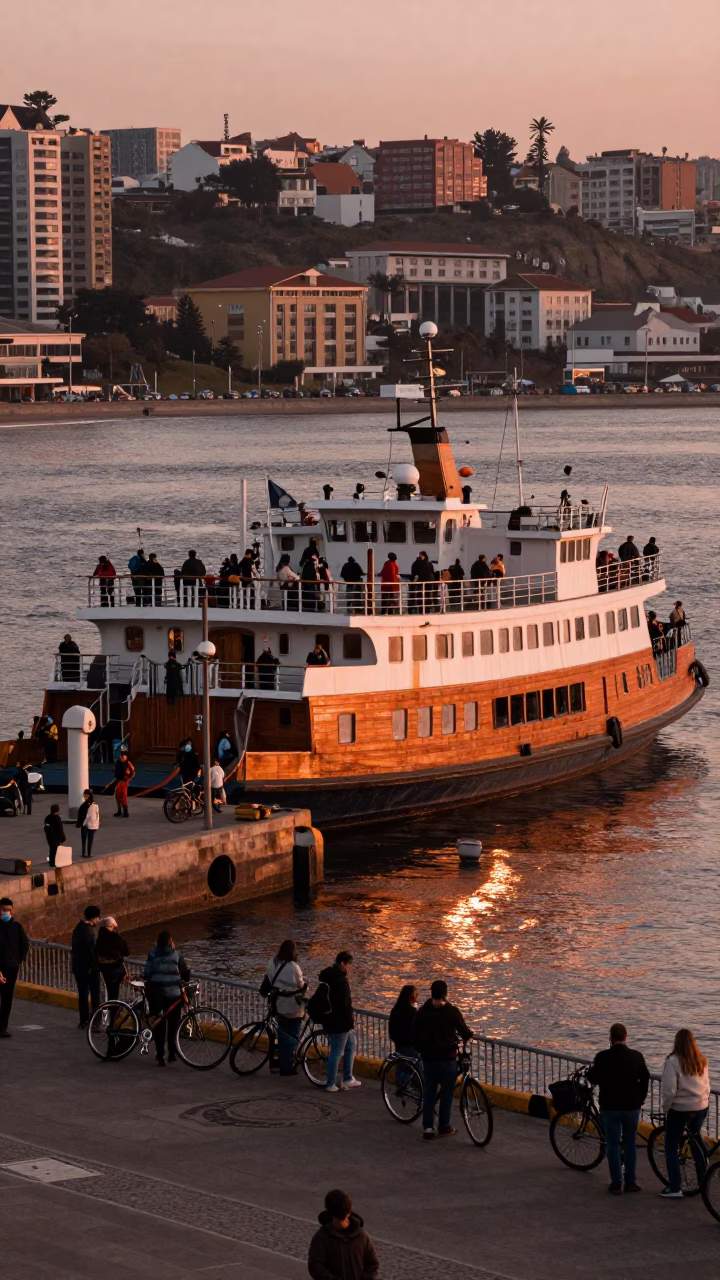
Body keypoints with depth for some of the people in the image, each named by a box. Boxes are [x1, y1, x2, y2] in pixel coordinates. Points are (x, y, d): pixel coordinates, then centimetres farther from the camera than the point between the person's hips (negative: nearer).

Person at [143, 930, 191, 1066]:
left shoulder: (152, 955, -2)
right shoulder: (176, 955, -5)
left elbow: (147, 974, -3)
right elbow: (186, 973, 0)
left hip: (156, 994, 1)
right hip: (174, 994, -1)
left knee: (159, 1025, 7)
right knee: (173, 1025, 14)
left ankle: (160, 1056, 3)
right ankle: (171, 1053, 14)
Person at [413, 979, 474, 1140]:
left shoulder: (422, 1012, -2)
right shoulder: (452, 1012, -11)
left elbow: (416, 1034, 4)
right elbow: (464, 1031, -4)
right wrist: (469, 1036, 19)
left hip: (429, 1058, 3)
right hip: (448, 1058, -2)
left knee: (428, 1092, 10)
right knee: (446, 1093, 7)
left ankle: (428, 1127, 6)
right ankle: (444, 1127, 10)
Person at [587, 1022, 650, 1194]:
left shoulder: (602, 1057, -13)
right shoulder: (636, 1056, -5)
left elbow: (593, 1078, -1)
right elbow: (645, 1079, 5)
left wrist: (591, 1070, 22)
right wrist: (640, 1099, 20)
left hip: (610, 1107, -2)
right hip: (632, 1107, 2)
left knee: (613, 1144, 6)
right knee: (630, 1143, 14)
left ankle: (616, 1184, 5)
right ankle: (630, 1182, 16)